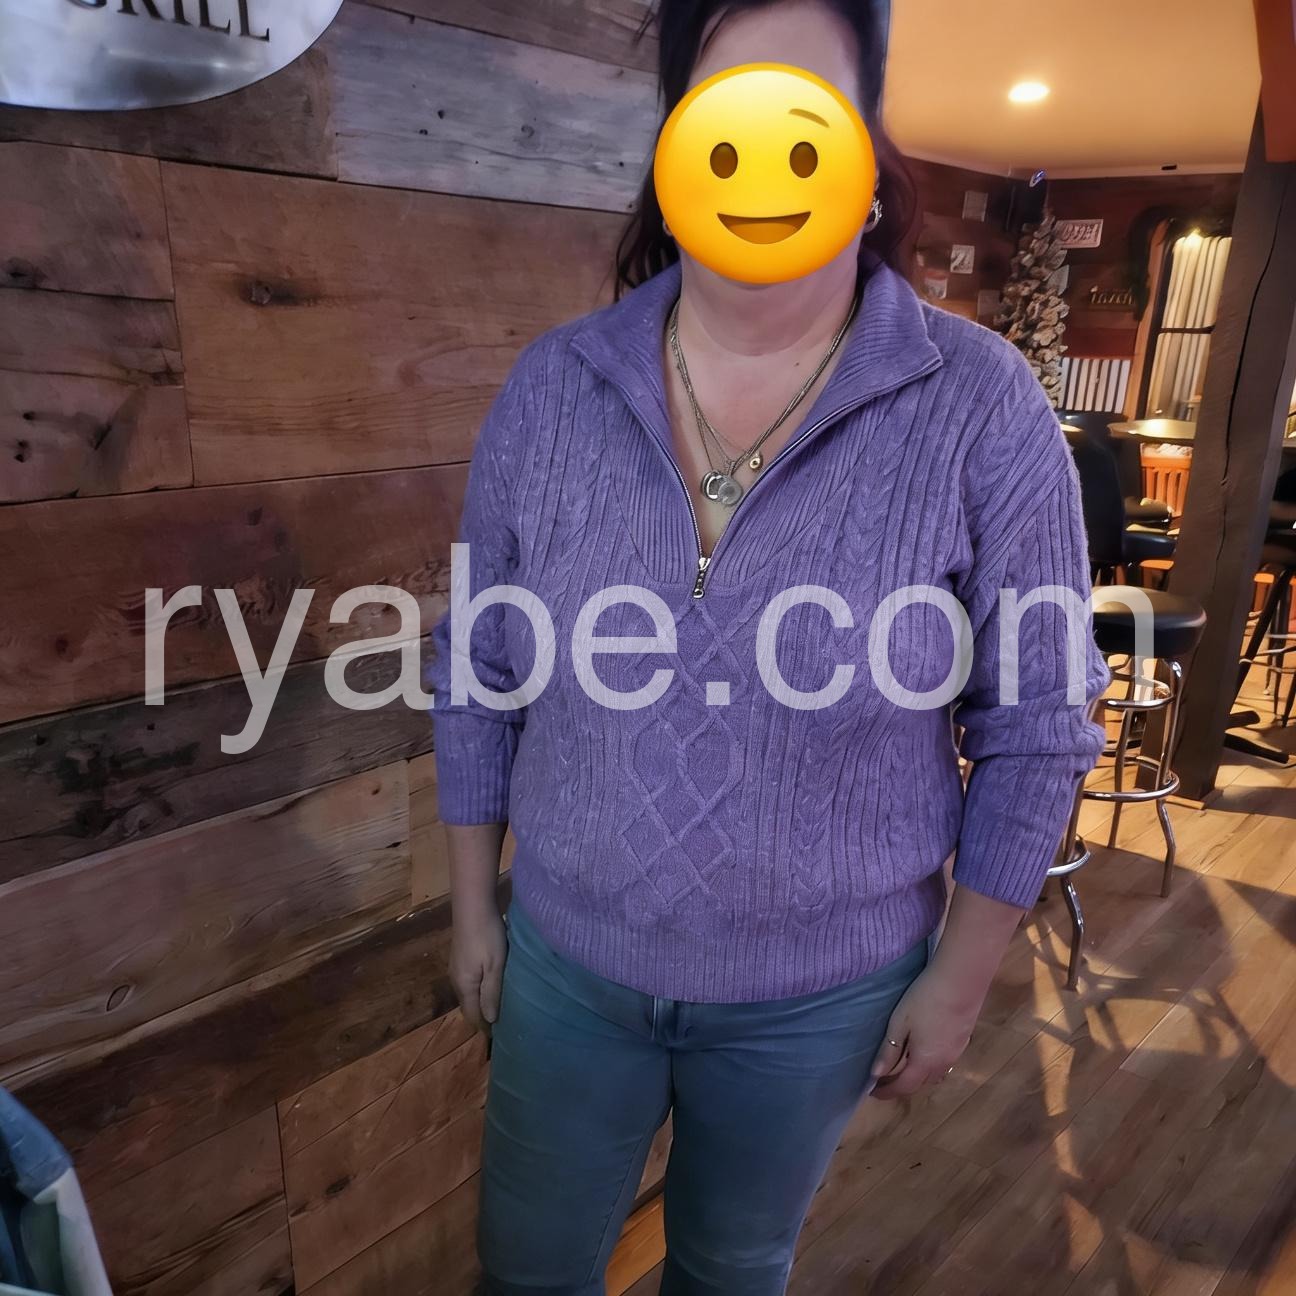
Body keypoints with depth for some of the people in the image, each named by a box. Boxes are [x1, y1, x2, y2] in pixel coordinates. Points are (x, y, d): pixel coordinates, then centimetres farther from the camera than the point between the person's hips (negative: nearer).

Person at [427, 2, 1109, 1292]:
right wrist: (472, 906, 4)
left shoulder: (983, 408, -17)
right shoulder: (551, 387, -10)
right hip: (566, 959, 2)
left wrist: (960, 976, -3)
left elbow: (1036, 727, -9)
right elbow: (478, 676, -2)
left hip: (818, 992, -1)